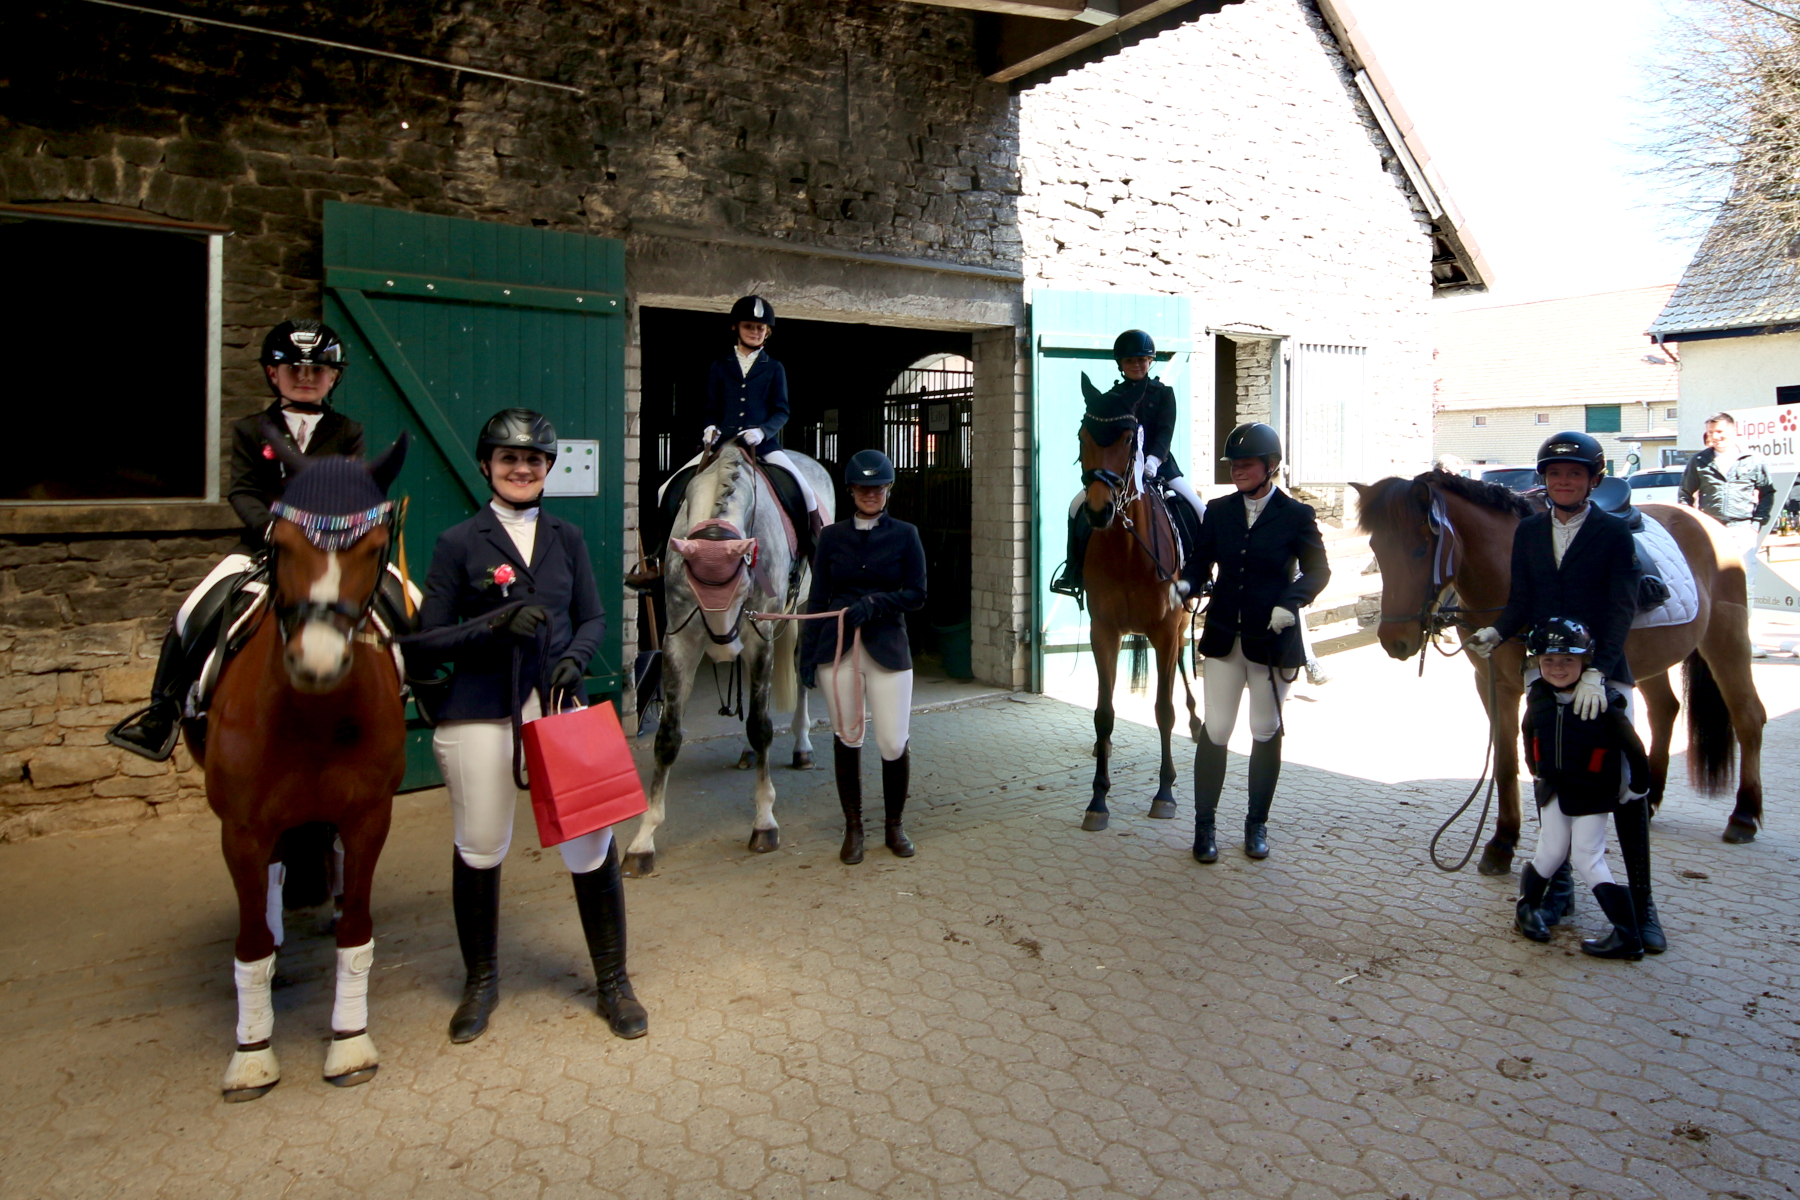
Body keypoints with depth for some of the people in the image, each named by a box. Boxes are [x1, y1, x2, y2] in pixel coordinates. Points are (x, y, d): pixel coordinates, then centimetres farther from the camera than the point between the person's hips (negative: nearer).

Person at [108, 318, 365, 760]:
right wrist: (271, 527, -18)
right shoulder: (251, 431, 10)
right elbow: (242, 492, 0)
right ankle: (164, 711, 4)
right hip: (265, 544, 1)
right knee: (196, 615, -14)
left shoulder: (347, 433, 10)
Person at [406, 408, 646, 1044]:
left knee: (591, 843, 0)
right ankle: (481, 980, 34)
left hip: (558, 703, 2)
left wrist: (575, 657, -8)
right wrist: (497, 623, -18)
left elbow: (593, 617, 13)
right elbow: (426, 641, -3)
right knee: (479, 848, 9)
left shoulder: (566, 538, 9)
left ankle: (613, 981, 19)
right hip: (480, 712, -1)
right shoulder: (458, 543, 1)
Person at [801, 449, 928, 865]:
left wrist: (873, 603, -16)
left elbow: (917, 595, -1)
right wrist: (807, 654, 1)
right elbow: (817, 598, 6)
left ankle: (895, 825, 20)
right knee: (847, 737, 8)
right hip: (837, 647, 1)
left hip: (887, 647, -1)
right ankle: (853, 827, 23)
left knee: (894, 743, -2)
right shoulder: (832, 536, 6)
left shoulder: (905, 535, 3)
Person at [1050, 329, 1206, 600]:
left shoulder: (1163, 393, 5)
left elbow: (1166, 430, -8)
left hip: (1158, 465, -1)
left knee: (1199, 511, -16)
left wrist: (1154, 459, -27)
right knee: (1077, 507, -9)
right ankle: (1072, 571, 3)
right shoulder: (1111, 397, 9)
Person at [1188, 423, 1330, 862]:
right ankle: (1204, 826, 14)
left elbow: (1318, 570, -3)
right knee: (1214, 731, 2)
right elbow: (1202, 559, 5)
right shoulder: (1219, 510, 4)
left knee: (1267, 732, 10)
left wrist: (1291, 603, -21)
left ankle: (1257, 824, 26)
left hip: (1272, 640, -1)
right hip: (1224, 636, 2)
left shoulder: (1296, 515, -4)